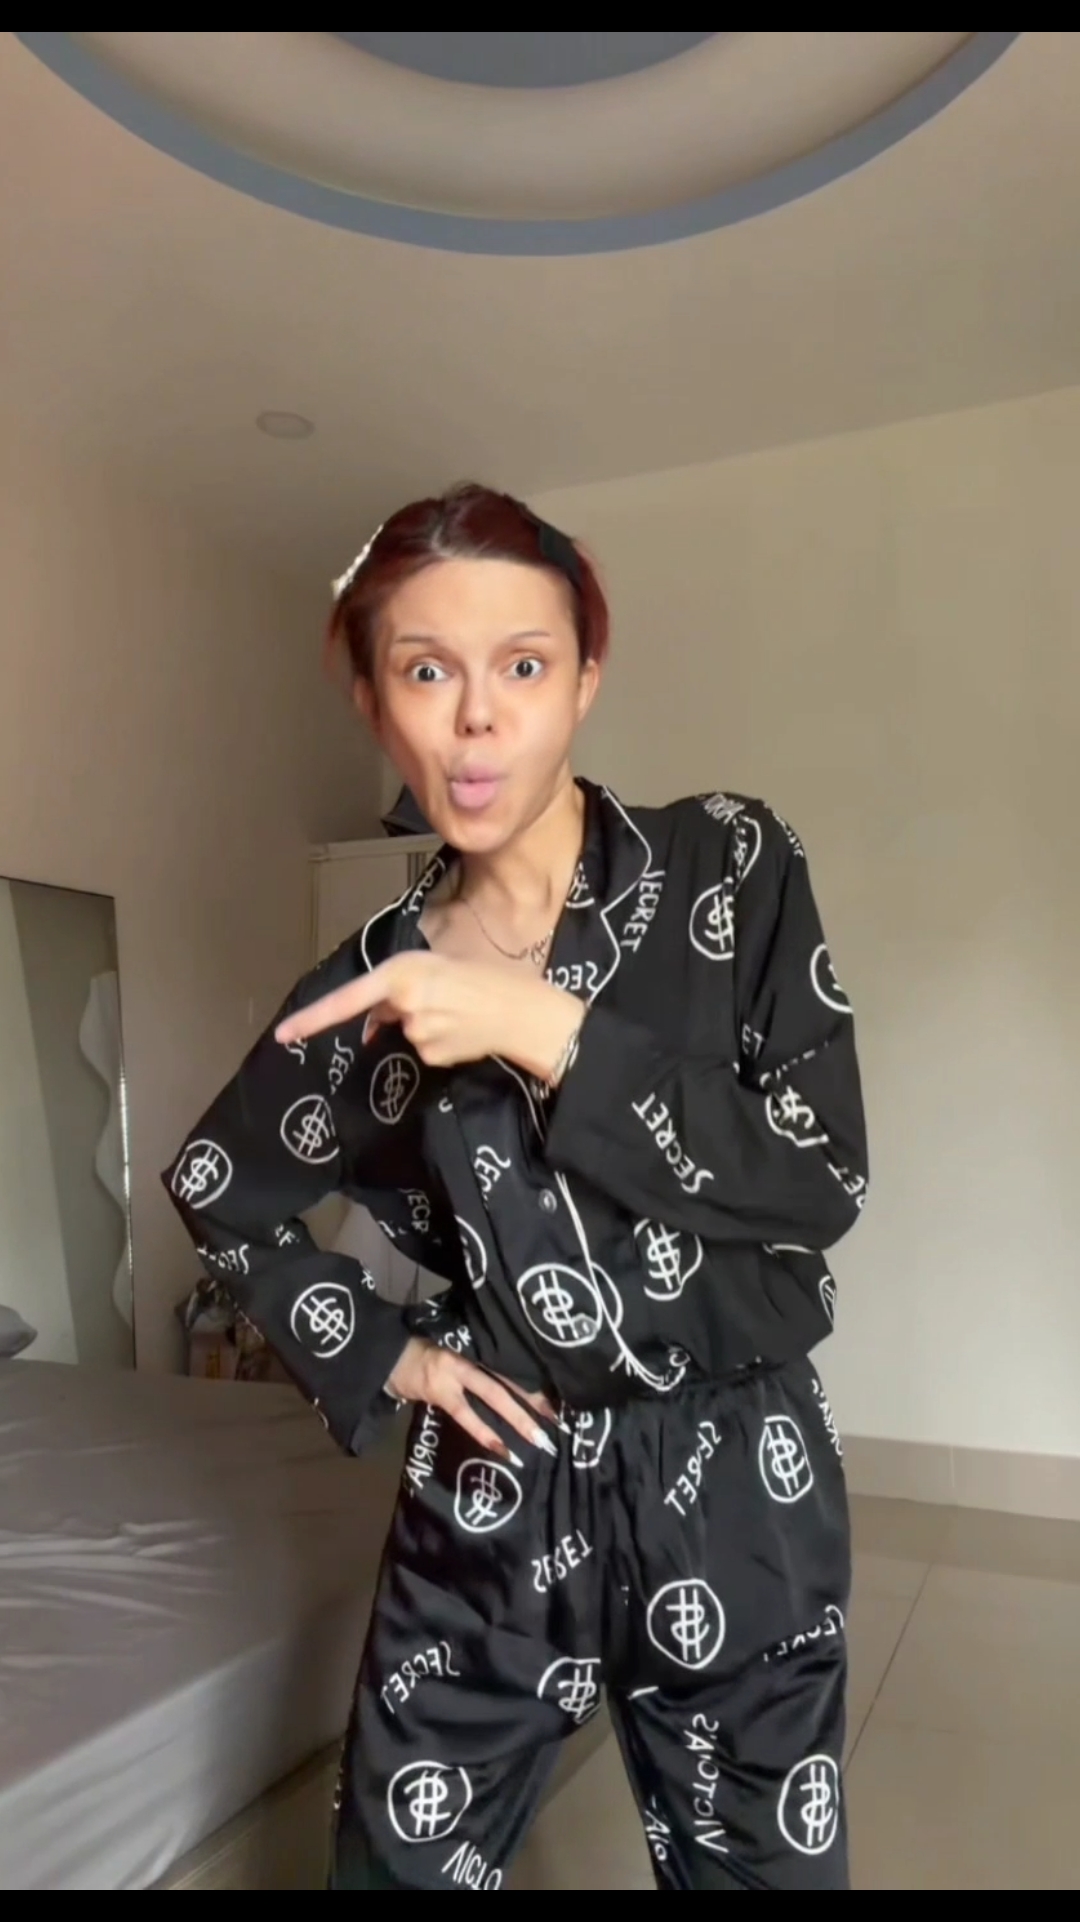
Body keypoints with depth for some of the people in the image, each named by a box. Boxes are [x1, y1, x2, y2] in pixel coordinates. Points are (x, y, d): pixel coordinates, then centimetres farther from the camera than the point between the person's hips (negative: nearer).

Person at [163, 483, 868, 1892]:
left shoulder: (730, 865, -8)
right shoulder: (374, 982, -3)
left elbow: (823, 1179, -15)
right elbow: (218, 1195, 13)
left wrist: (546, 1032, -23)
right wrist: (382, 1358, 2)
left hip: (734, 1482, -1)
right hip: (494, 1497, 2)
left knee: (759, 1861, 16)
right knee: (400, 1861, 15)